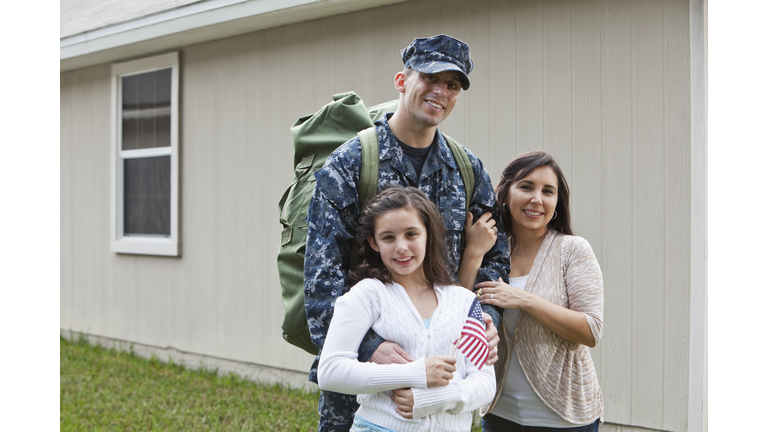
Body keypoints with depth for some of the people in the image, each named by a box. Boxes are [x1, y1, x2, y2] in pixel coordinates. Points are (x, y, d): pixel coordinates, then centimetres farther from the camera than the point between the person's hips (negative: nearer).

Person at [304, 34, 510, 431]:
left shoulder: (468, 169, 8)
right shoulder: (347, 165, -7)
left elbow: (493, 253, 12)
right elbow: (321, 271, -14)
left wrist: (486, 317, -9)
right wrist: (368, 346, -28)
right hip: (357, 361, -3)